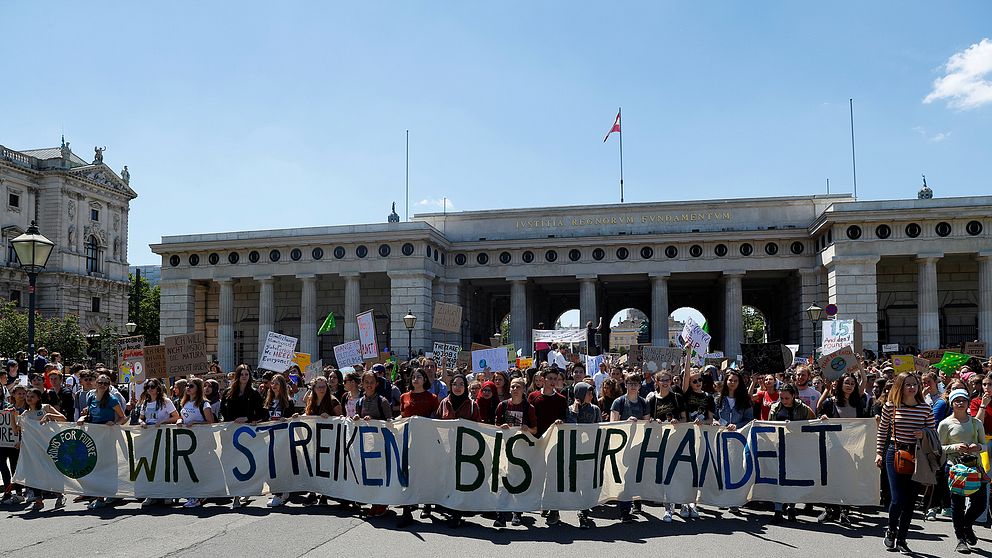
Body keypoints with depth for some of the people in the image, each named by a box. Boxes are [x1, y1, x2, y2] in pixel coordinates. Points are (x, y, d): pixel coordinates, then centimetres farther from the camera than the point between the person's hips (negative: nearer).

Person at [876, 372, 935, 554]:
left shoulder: (926, 408, 2)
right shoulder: (890, 406, -3)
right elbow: (882, 431, 8)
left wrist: (924, 435, -10)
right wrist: (879, 452, 6)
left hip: (916, 456, 2)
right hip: (895, 454, -2)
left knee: (910, 501, 5)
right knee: (898, 499, -8)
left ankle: (901, 539, 19)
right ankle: (891, 531, 20)